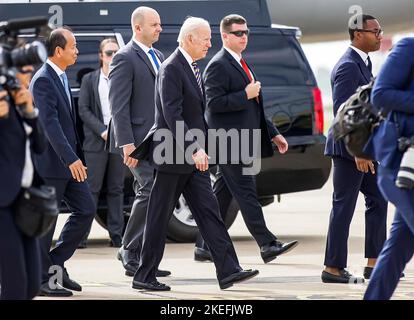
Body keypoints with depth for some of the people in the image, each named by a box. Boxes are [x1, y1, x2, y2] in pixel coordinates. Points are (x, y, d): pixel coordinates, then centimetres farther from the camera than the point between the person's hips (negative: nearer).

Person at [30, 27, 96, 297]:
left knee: (86, 209, 6)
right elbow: (50, 124, -24)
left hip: (70, 161, 9)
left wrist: (78, 157, 18)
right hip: (50, 163, -9)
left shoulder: (62, 78, 14)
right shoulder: (43, 81, -16)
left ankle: (55, 265, 14)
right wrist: (71, 159, -29)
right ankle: (41, 279, 6)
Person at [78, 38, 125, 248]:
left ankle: (116, 235, 8)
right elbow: (83, 109, 1)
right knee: (91, 189, -2)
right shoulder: (90, 80, 7)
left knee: (116, 189, 6)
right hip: (96, 142, -1)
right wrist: (102, 130, -11)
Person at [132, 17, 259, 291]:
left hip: (194, 157, 9)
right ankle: (145, 276, 7)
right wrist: (194, 149, -28)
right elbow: (172, 114, -23)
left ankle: (228, 271, -2)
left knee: (209, 212, 2)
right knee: (160, 217, -1)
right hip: (174, 156, -9)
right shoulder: (171, 69, -15)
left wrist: (199, 149, 15)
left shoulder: (193, 68, 14)